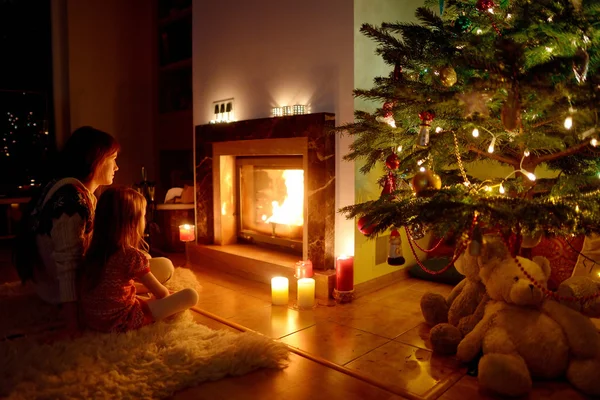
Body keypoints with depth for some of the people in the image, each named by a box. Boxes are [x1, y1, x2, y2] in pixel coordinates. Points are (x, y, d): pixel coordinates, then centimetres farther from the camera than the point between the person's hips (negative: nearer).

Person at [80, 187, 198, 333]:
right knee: (190, 295, -10)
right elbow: (161, 293, -6)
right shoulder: (132, 255, -19)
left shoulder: (94, 250, 2)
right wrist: (167, 293, 15)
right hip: (120, 322, -8)